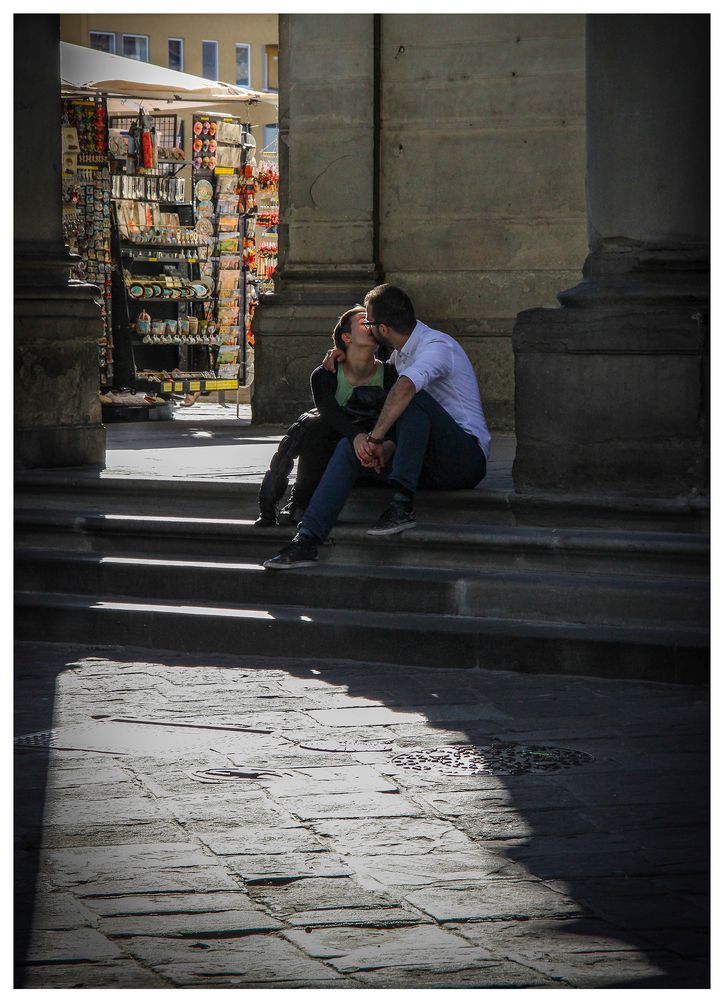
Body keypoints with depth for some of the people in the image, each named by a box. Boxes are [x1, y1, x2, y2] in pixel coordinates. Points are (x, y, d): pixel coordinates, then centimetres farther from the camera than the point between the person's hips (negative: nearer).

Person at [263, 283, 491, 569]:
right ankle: (307, 540, -20)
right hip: (428, 465, 8)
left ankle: (403, 505, -33)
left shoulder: (436, 346, -14)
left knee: (415, 398, -32)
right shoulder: (400, 355, 17)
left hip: (467, 457, -8)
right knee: (350, 446, -8)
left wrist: (376, 438, -30)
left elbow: (403, 388, -35)